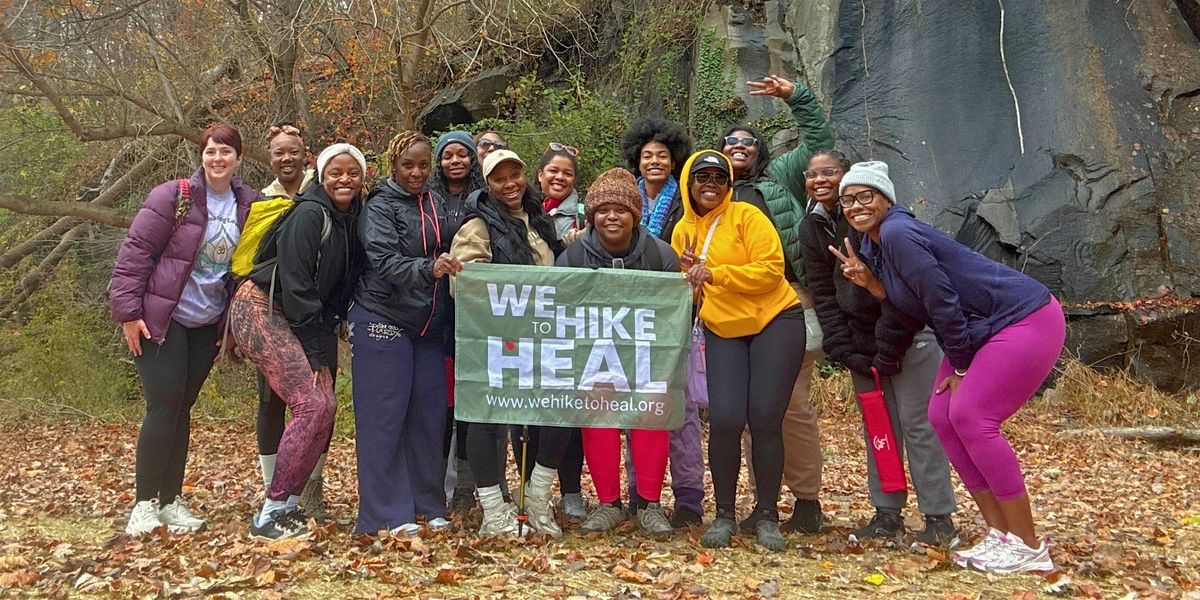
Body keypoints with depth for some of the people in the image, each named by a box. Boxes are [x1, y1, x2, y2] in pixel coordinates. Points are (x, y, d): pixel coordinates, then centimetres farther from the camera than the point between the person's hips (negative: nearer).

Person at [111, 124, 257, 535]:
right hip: (161, 320, -5)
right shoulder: (173, 197, -11)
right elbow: (135, 252, -11)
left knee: (181, 408, 10)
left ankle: (172, 500, 17)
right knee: (163, 407, -8)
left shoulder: (248, 206, 3)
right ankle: (145, 502, 5)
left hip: (207, 325, 5)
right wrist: (128, 312, -14)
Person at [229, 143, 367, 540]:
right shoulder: (310, 214, -15)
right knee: (313, 405, -18)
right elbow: (295, 284, -19)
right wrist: (316, 352, -17)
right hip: (261, 310, -8)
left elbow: (341, 289, 14)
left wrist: (325, 344, 1)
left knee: (325, 407, -2)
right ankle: (270, 514, -10)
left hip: (292, 320, 8)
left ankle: (290, 503, 9)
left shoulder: (352, 221, 10)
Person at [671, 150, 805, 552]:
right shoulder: (683, 230, 9)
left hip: (774, 322, -3)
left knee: (765, 419, -6)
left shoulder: (746, 216, -7)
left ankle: (767, 515, 10)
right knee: (724, 418, -10)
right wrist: (689, 272, -5)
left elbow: (771, 269, -16)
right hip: (723, 331, 3)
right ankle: (725, 515, 6)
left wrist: (714, 273, -21)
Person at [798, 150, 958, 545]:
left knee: (918, 423, -4)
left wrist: (889, 350, -17)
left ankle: (939, 517, 5)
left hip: (909, 334, -6)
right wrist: (844, 350, -5)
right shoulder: (812, 228, 4)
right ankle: (887, 514, 17)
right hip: (861, 340, 6)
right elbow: (822, 293, 3)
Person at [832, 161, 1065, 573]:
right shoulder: (874, 243, 9)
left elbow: (942, 300, -21)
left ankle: (1028, 548, -3)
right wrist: (868, 282, -6)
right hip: (984, 331, 10)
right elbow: (914, 312, 7)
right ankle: (1001, 534, 10)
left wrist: (960, 369, -11)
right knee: (943, 416, 3)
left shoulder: (897, 233, -19)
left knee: (971, 418, -14)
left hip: (1025, 320, -10)